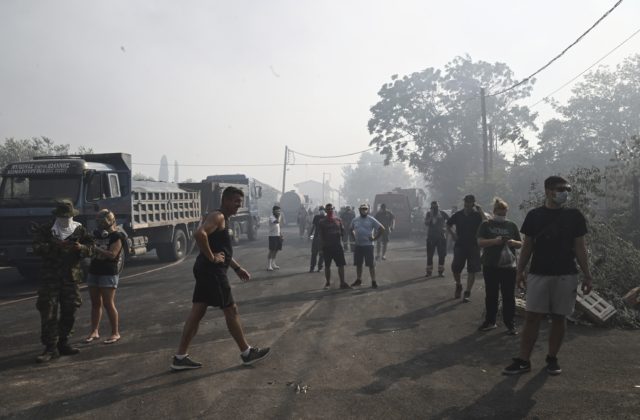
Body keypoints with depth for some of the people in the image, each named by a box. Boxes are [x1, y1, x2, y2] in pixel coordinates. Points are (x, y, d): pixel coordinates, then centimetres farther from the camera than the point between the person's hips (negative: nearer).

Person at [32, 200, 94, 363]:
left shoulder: (80, 230, 7)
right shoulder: (45, 230, 0)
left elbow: (90, 248, 3)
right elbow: (37, 248, -13)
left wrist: (81, 248, -20)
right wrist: (56, 246, -29)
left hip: (71, 277, 3)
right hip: (50, 277, -3)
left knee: (69, 312, 10)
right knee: (48, 312, -7)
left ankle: (62, 343, 25)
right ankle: (50, 348, -1)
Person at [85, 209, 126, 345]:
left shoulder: (116, 236, -8)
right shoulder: (96, 234, 13)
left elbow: (112, 254, -18)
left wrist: (96, 248, -19)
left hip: (109, 273, -7)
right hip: (94, 271, 7)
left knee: (108, 303, -7)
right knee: (95, 303, 11)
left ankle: (115, 333, 1)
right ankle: (94, 331, 20)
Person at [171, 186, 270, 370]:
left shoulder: (223, 220, 19)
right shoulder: (217, 216, -13)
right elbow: (199, 234, -32)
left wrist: (237, 268, 25)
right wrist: (211, 257, -23)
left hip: (208, 271, 10)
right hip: (212, 271, -10)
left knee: (197, 313, 10)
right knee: (231, 310, 0)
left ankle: (180, 357, 15)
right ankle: (247, 353, 12)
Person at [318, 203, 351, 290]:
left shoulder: (338, 220, 7)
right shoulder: (322, 221, -1)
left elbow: (343, 231, 14)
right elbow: (320, 235, -2)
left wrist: (340, 233, -6)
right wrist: (321, 246, -7)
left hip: (338, 245, 2)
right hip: (327, 246, -2)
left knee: (341, 265, -1)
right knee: (327, 266, 7)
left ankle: (342, 283, 6)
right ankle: (328, 283, 20)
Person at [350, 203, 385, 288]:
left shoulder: (371, 220, -5)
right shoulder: (355, 220, 9)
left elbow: (382, 228, -7)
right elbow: (351, 229, 25)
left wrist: (375, 238, -8)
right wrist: (355, 237, 11)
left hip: (368, 245, -5)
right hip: (358, 245, 5)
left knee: (371, 264, -3)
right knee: (358, 264, 12)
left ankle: (373, 281, 4)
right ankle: (358, 280, 24)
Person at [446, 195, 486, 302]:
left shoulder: (477, 215, -3)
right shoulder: (458, 215, 4)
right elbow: (448, 225, 19)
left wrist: (480, 211, -21)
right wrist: (452, 234, 4)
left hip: (473, 246, -2)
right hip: (460, 245, 2)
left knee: (472, 270, -2)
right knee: (455, 268, -4)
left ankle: (467, 293, 5)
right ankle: (458, 286, 24)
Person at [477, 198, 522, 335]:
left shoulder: (512, 225, 11)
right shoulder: (486, 225, 5)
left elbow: (520, 244, 13)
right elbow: (480, 242, -5)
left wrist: (513, 242, -10)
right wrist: (494, 241, -21)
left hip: (509, 266, 1)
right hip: (490, 266, -1)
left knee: (509, 296, 2)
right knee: (491, 295, 9)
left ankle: (510, 324, 10)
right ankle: (490, 321, 21)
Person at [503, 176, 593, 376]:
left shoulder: (574, 216, 2)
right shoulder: (534, 215, 2)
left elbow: (579, 247, 4)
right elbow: (527, 245, 6)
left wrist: (587, 275, 0)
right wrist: (520, 270, 1)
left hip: (566, 275, 1)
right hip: (538, 274, 0)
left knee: (558, 318, 8)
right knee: (532, 317, -1)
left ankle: (552, 358, 22)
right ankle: (523, 360, 4)